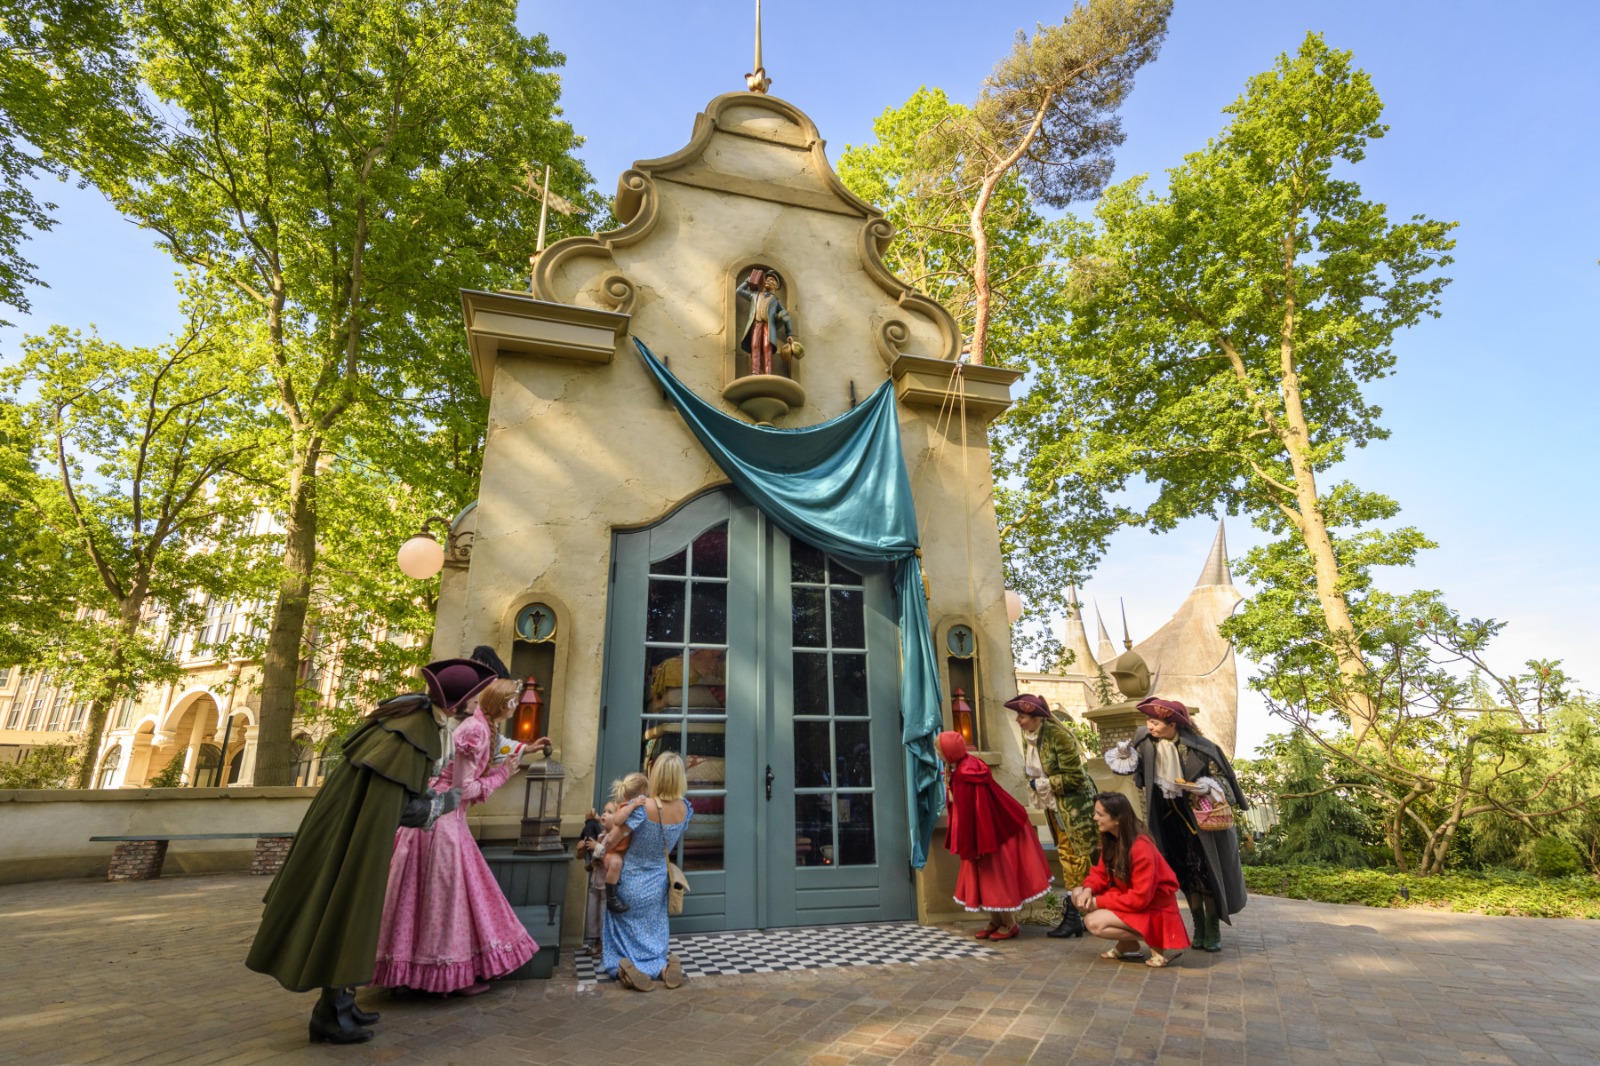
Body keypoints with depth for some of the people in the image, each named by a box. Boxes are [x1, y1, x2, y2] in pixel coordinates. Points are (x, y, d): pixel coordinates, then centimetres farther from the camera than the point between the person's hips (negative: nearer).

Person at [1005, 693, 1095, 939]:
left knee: (1080, 857, -2)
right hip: (1053, 806, 8)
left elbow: (1074, 777, -22)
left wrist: (1043, 784, -19)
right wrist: (1034, 785, -1)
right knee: (1065, 856, 12)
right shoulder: (1027, 737, 1)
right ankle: (1073, 914, 18)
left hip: (1074, 803, -8)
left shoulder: (1059, 736, -23)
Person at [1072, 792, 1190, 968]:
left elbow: (1140, 898, -27)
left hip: (1152, 909, -8)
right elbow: (1101, 872, 4)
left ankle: (1157, 943, -6)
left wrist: (1098, 902, -22)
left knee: (1094, 922, -22)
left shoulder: (1141, 848, -29)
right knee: (1078, 894, -4)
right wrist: (1088, 889, -19)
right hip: (1127, 898, 9)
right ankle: (1126, 945, 4)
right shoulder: (1110, 839, -2)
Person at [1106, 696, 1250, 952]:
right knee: (1186, 873, 10)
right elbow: (1134, 768, 4)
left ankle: (1213, 931, 15)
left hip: (1200, 816, -3)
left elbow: (1221, 777, -9)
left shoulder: (1198, 747, -21)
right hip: (1169, 817, 4)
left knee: (1207, 872, 1)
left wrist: (1207, 788, -27)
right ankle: (1199, 929, 22)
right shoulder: (1145, 741, -11)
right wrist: (1124, 757, -16)